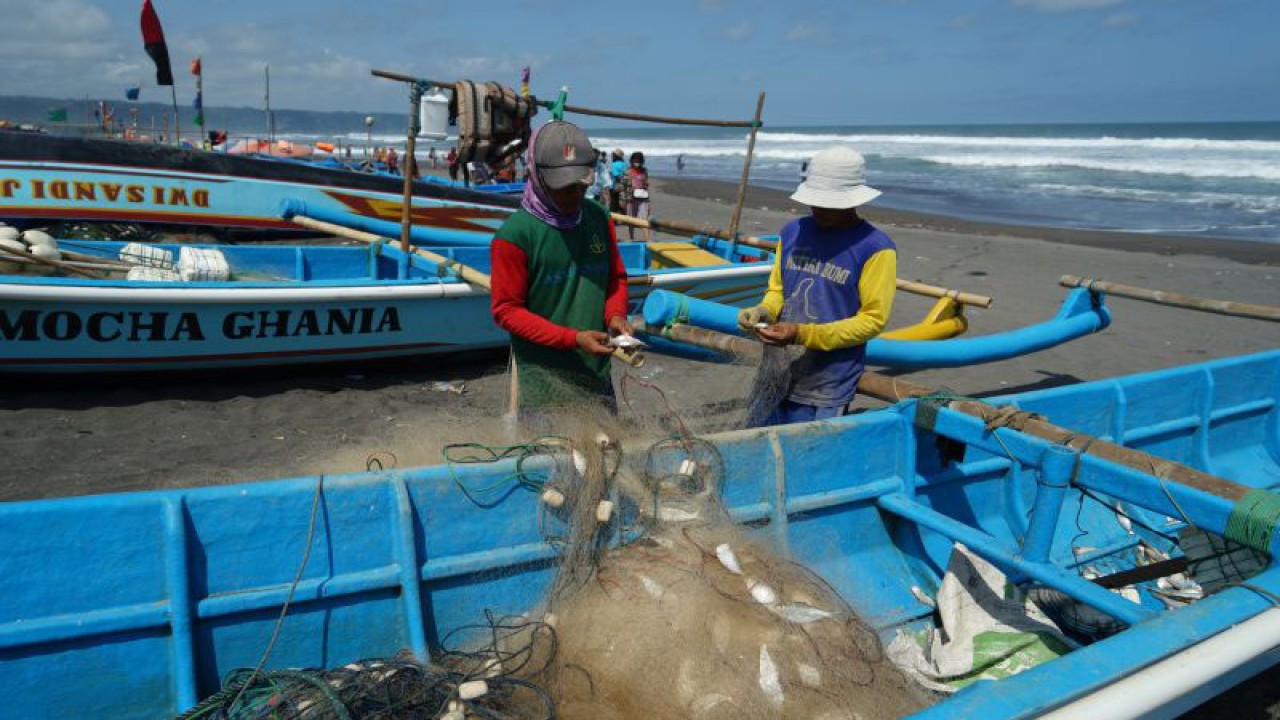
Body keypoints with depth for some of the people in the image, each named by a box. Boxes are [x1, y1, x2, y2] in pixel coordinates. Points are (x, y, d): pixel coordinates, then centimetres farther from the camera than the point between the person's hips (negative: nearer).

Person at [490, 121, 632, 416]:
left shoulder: (598, 218, 4)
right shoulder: (514, 235, -13)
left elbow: (616, 278, 15)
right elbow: (506, 311, -12)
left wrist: (615, 314, -7)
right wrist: (572, 338, -19)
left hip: (596, 370, 5)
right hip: (542, 379, -5)